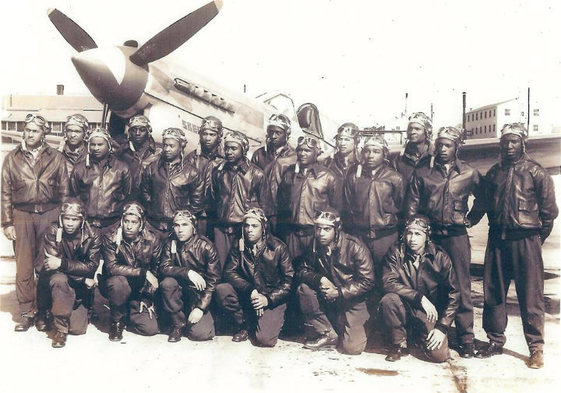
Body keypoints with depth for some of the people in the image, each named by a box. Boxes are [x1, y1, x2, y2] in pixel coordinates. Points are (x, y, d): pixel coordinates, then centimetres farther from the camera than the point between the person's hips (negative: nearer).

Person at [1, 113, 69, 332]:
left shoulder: (56, 158, 7)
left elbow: (64, 191, 7)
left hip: (49, 215, -1)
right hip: (22, 215, 1)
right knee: (24, 267, 1)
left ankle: (44, 312, 13)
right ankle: (25, 313, 10)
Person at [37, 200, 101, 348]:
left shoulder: (92, 237, -10)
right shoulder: (53, 232, -13)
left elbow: (92, 266, -18)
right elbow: (48, 263, -21)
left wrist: (62, 263, -32)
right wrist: (83, 277, -22)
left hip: (81, 286, 1)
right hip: (56, 281, -1)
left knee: (77, 329, -9)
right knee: (59, 280, -37)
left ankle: (84, 312, 28)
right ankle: (60, 329, -19)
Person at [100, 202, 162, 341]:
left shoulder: (152, 240, -8)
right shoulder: (111, 238, -14)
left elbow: (155, 271, -1)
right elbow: (112, 267, -27)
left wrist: (146, 298, -7)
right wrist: (143, 272, -32)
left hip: (140, 289, 2)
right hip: (113, 285, -2)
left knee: (151, 328, -12)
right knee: (119, 282, -39)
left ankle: (128, 312, 22)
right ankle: (117, 321, -10)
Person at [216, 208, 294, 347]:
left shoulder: (278, 248, -9)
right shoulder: (239, 247, 0)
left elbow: (289, 280, -8)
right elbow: (229, 273, -8)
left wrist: (268, 299, -19)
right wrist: (250, 290, -25)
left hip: (273, 299, -4)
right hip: (247, 296, 4)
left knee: (264, 339, -24)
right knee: (221, 290, -23)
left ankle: (273, 322, 14)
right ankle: (245, 324, 0)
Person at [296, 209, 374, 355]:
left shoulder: (355, 247, -19)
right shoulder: (315, 247, -4)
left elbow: (367, 281, -17)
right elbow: (303, 270, -1)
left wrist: (339, 292, -23)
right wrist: (319, 279, -22)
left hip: (352, 299, -4)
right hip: (327, 297, 4)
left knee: (351, 348, -15)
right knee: (304, 289, -24)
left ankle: (359, 325, 22)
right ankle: (328, 334, -10)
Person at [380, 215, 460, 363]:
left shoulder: (440, 257, -8)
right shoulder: (396, 252, -9)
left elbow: (454, 294, -6)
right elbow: (389, 283, -19)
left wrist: (442, 327, -12)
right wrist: (420, 298, -27)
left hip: (430, 314, 0)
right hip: (405, 309, 0)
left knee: (439, 355, -18)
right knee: (388, 300, -32)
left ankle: (418, 335, 18)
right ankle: (399, 344, -7)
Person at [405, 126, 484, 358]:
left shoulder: (469, 174, 6)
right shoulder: (422, 173, 6)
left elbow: (482, 200, 20)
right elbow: (411, 205, 4)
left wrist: (470, 219, 10)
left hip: (456, 236, -1)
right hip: (429, 234, 1)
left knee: (461, 287, 0)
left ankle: (466, 338, 8)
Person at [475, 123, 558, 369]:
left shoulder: (536, 173, -3)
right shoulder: (494, 173, 11)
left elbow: (549, 210, 0)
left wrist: (536, 238, 4)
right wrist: (498, 230, 13)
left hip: (526, 240, -4)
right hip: (497, 240, 5)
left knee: (531, 296, -1)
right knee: (493, 293, 9)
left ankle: (536, 348, 11)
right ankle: (495, 341, 22)